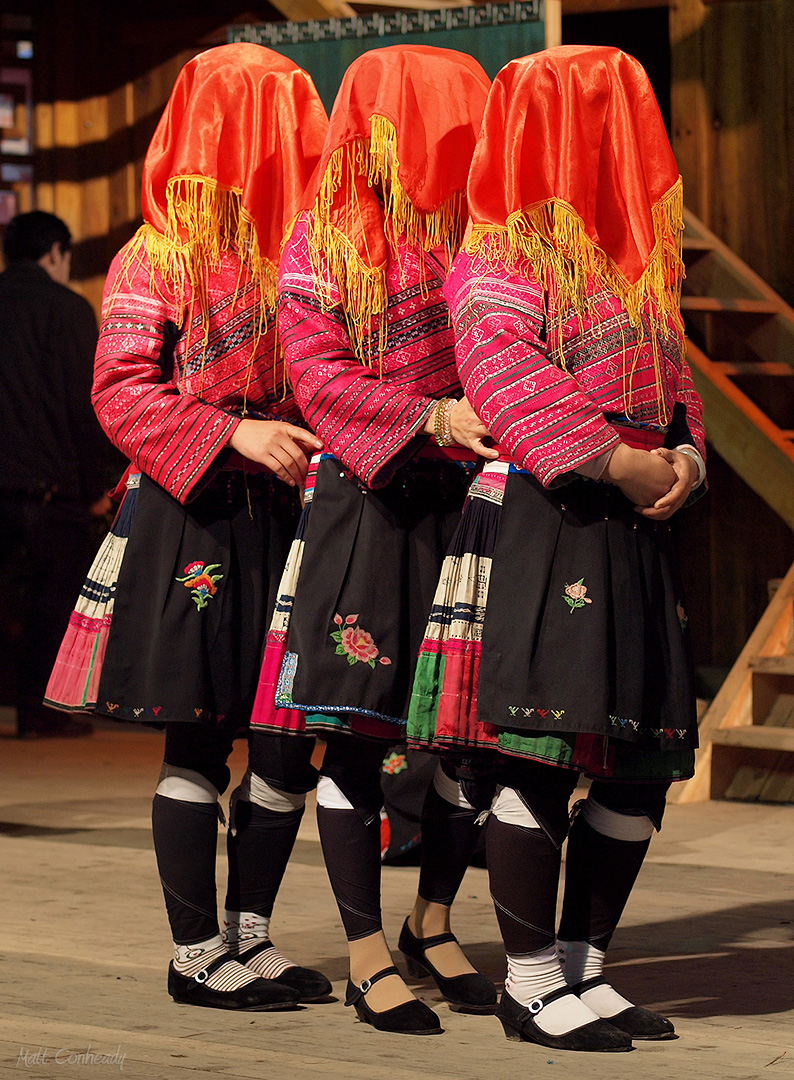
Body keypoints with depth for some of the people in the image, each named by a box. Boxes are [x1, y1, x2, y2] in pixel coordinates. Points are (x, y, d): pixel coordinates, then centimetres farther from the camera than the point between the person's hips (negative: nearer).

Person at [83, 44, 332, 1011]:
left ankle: (249, 931, 22)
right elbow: (120, 390, -10)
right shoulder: (155, 260, -5)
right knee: (198, 742, 1)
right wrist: (234, 433, -20)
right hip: (193, 521, -5)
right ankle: (195, 954, 11)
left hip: (287, 513, 5)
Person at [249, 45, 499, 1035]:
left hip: (463, 499, 4)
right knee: (356, 730, -2)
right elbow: (321, 377, -8)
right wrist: (435, 415, -18)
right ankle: (367, 956, 6)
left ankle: (433, 924, 25)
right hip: (363, 501, -4)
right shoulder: (323, 241, -1)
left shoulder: (479, 230, 11)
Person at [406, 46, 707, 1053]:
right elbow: (509, 384, -19)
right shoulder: (497, 263, -6)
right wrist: (620, 464, -22)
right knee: (541, 755, -7)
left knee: (642, 762, 8)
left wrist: (685, 455, 0)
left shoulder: (634, 261, 21)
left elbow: (669, 378, 21)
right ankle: (531, 982, 2)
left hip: (635, 535, 8)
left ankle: (581, 965, 20)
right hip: (540, 530, -8)